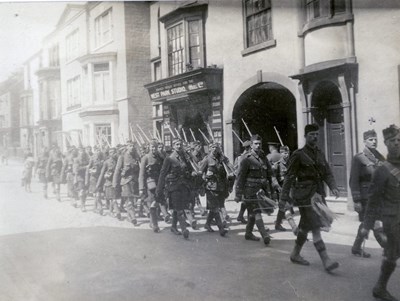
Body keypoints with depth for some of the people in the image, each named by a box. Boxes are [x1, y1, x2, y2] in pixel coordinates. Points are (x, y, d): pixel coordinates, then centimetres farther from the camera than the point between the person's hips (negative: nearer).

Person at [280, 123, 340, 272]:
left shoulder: (320, 154, 12)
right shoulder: (298, 155, -7)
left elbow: (327, 173, 11)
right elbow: (289, 177, -8)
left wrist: (333, 187, -7)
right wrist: (284, 196, -10)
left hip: (318, 194, 7)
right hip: (305, 196, -7)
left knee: (305, 226, 16)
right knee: (315, 228, -10)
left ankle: (295, 254, 30)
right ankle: (326, 261, -9)